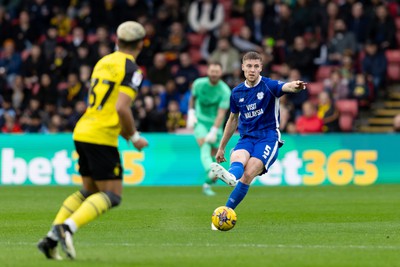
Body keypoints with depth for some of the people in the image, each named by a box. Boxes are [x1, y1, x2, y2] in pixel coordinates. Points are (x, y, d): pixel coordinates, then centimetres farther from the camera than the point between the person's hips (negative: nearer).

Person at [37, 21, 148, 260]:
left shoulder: (103, 62, 15)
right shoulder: (131, 70, -9)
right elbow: (122, 108, -20)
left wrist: (125, 132, 24)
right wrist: (134, 137, -6)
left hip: (82, 132, 8)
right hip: (102, 138, -8)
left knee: (88, 191, 20)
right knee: (112, 196, -2)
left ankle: (52, 236, 9)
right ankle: (68, 227, -21)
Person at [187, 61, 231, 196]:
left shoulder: (225, 91, -15)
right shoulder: (199, 83, -6)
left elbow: (221, 114, -20)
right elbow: (193, 98, 15)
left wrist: (214, 132, -29)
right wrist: (191, 114, 2)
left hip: (215, 124, 0)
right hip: (200, 121, 0)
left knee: (213, 154, 1)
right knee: (205, 147, -24)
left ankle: (207, 185, 19)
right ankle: (211, 173, -50)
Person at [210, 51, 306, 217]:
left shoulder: (269, 85, -5)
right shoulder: (237, 92, 10)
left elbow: (286, 87, -28)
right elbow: (233, 119, 23)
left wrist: (295, 86, -53)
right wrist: (221, 147, 26)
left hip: (268, 138, -3)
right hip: (246, 138, 3)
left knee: (248, 174, -24)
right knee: (237, 159, -33)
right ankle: (231, 176, -66)